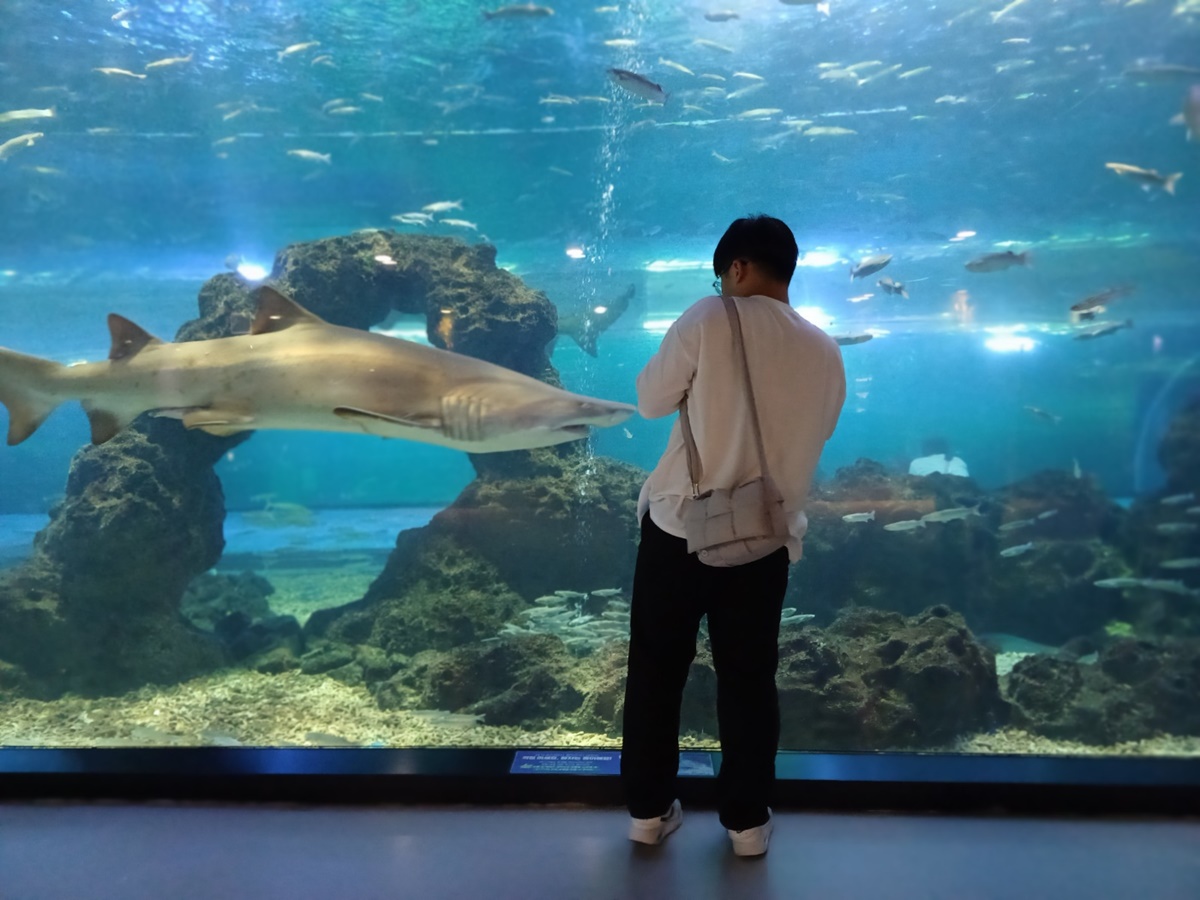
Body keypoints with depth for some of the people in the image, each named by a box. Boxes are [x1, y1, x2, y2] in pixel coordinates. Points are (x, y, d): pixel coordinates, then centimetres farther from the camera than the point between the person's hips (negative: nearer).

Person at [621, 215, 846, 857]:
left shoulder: (710, 320, -9)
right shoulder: (826, 354, 4)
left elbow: (652, 401, -2)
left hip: (679, 526, -3)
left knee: (656, 671, 13)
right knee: (749, 679, 16)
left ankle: (648, 810, 25)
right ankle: (748, 821, 27)